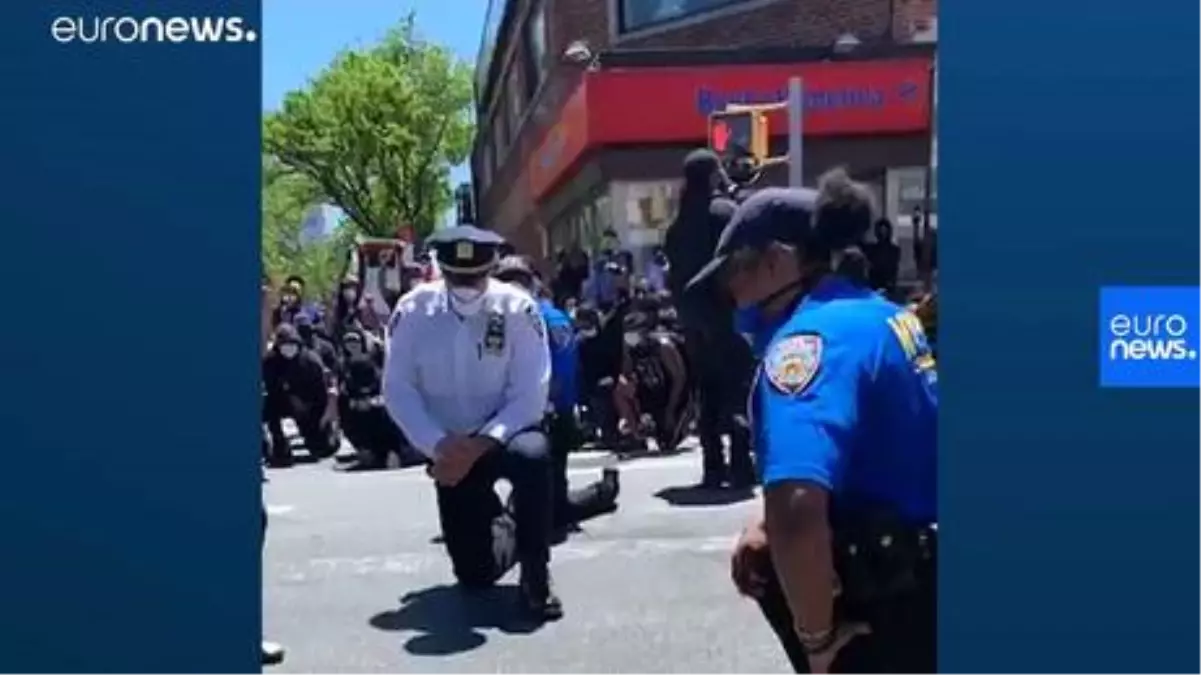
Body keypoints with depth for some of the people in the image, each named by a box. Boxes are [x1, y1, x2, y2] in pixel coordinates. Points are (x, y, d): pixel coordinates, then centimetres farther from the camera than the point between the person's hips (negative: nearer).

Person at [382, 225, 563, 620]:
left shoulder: (518, 308, -15)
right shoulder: (413, 311, -10)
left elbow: (531, 395, -17)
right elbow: (397, 391, -10)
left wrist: (480, 444, -28)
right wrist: (438, 445, -23)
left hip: (504, 434, -2)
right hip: (452, 448, 2)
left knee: (533, 454, -39)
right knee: (476, 574, 0)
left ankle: (536, 575, -18)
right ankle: (503, 528, 38)